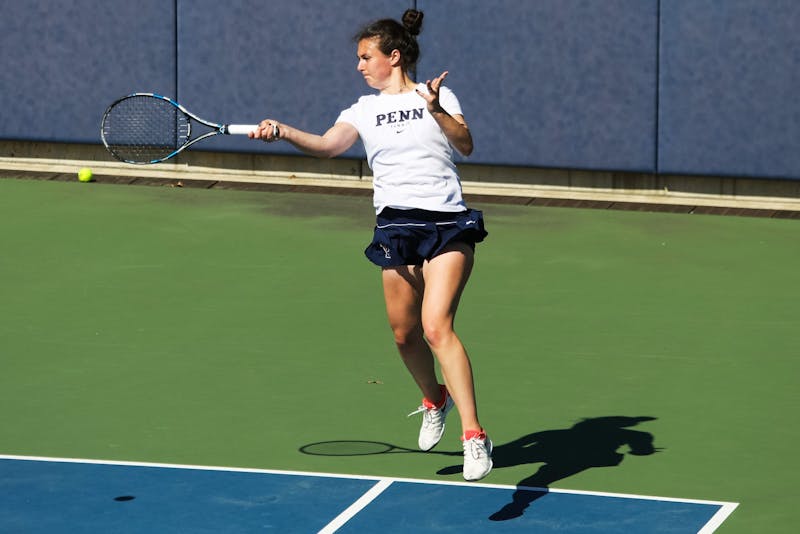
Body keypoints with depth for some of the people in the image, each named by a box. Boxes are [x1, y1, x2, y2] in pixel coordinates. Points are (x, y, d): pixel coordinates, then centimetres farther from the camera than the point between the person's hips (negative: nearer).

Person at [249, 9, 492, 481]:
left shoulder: (439, 96, 6)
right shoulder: (365, 110, 13)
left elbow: (465, 144, -9)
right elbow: (327, 145, -4)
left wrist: (436, 110, -25)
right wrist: (282, 131, -19)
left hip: (448, 225, -4)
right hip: (396, 225, 4)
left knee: (436, 327, -19)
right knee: (405, 334, 8)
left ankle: (474, 436, -20)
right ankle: (435, 401, 39)